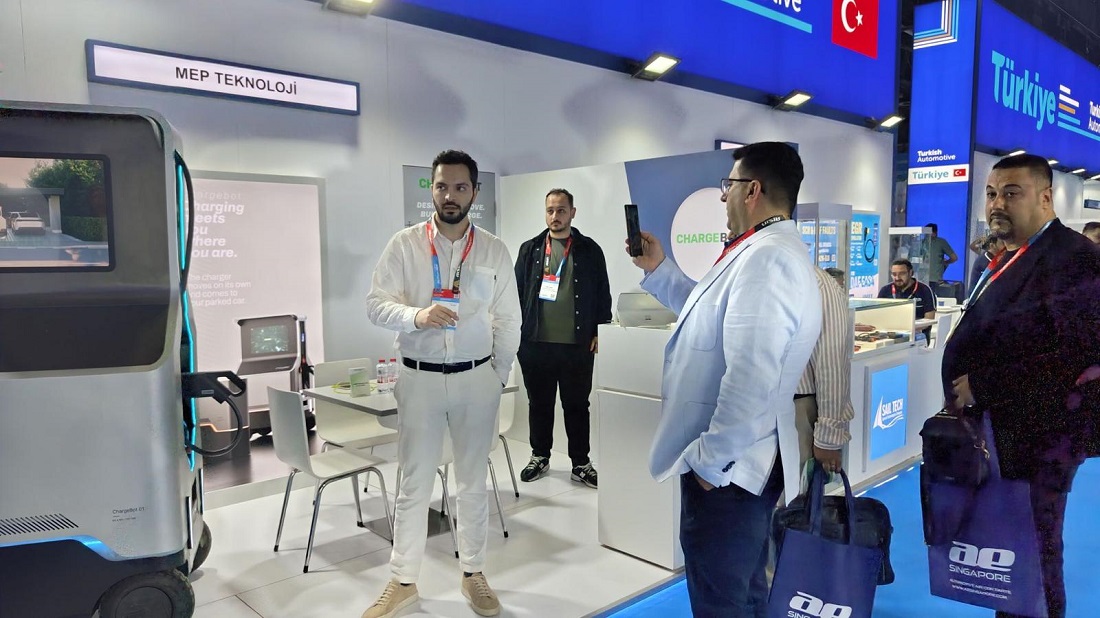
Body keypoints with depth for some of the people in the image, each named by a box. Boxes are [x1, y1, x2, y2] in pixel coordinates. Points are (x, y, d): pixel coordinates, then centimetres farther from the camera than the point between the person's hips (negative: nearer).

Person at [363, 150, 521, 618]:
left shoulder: (494, 250, 1)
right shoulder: (404, 244, -2)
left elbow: (508, 321, 6)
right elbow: (376, 305, -5)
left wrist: (498, 377, 5)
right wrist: (416, 316, -23)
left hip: (476, 378, 1)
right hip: (420, 378, -1)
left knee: (473, 483, 12)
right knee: (414, 484, 6)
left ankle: (474, 574, 28)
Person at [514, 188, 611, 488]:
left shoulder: (589, 249, 3)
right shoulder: (530, 249, 7)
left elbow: (603, 295, 4)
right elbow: (517, 293, 7)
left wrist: (599, 332, -1)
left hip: (577, 345, -1)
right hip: (536, 344, 2)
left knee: (577, 405, 8)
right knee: (539, 404, 13)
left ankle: (580, 463, 20)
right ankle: (540, 457, 29)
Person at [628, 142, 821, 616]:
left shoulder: (766, 259, -24)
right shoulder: (764, 252, 13)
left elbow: (751, 380, -31)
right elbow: (714, 316, 26)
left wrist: (709, 459, -21)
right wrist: (658, 271, 20)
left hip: (726, 467, -10)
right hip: (739, 461, 10)